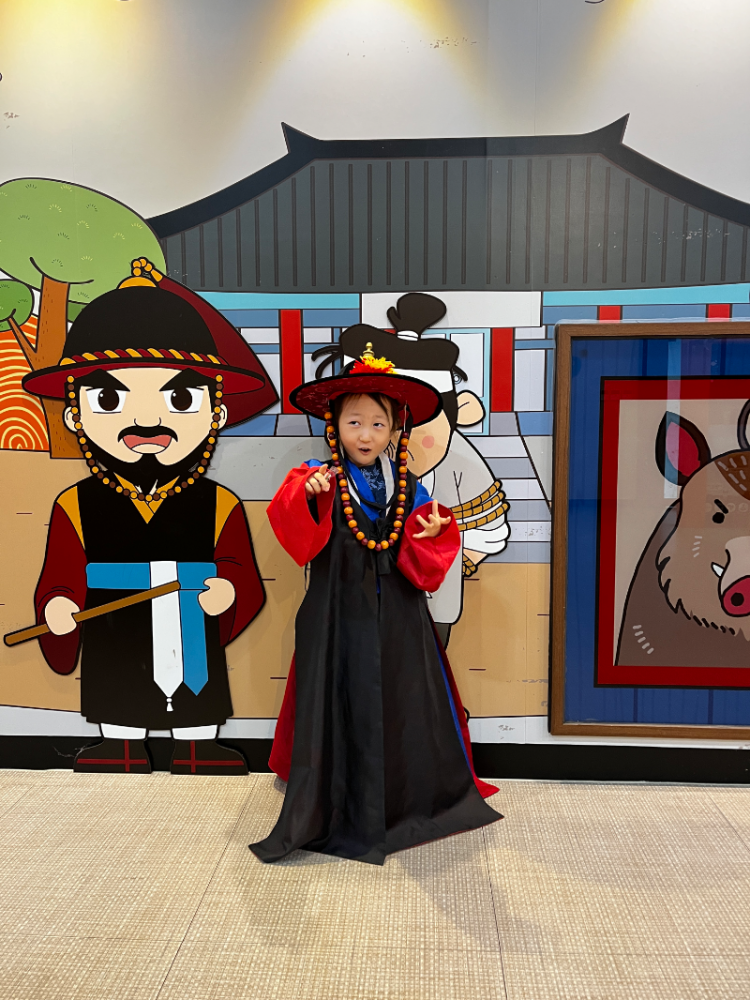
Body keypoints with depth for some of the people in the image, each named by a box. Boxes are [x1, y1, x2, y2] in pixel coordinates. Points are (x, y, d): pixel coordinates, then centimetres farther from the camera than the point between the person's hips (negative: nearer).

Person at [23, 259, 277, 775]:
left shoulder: (219, 507, -7)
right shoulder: (77, 507, -5)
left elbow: (243, 575, -7)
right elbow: (62, 581, -5)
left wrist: (228, 592, -28)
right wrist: (59, 609, -25)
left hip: (195, 662, 0)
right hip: (116, 662, 1)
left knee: (201, 739, 14)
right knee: (119, 734, 17)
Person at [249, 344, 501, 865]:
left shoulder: (409, 490, 5)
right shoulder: (319, 480, -4)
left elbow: (425, 559, 5)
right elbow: (292, 526, -21)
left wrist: (433, 533, -16)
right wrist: (308, 496, -40)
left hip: (397, 615, 3)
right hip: (339, 615, -3)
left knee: (404, 703, 11)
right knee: (343, 707, 4)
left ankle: (412, 802, 32)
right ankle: (338, 811, 24)